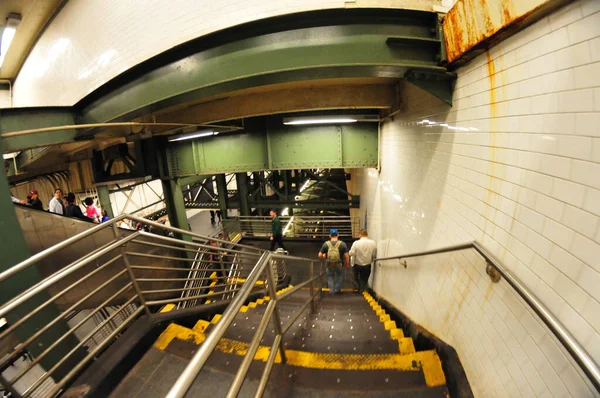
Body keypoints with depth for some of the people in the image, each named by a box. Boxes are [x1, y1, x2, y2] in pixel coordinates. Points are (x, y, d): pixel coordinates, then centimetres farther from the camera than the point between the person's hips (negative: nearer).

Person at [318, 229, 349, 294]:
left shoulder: (326, 244, -9)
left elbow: (320, 255, -7)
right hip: (339, 265, 0)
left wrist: (325, 257, 14)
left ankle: (332, 291, 25)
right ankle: (337, 289, 34)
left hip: (329, 265, 0)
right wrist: (347, 264, 6)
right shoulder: (342, 244, -12)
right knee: (340, 275, 30)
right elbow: (346, 257, -11)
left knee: (330, 276, 25)